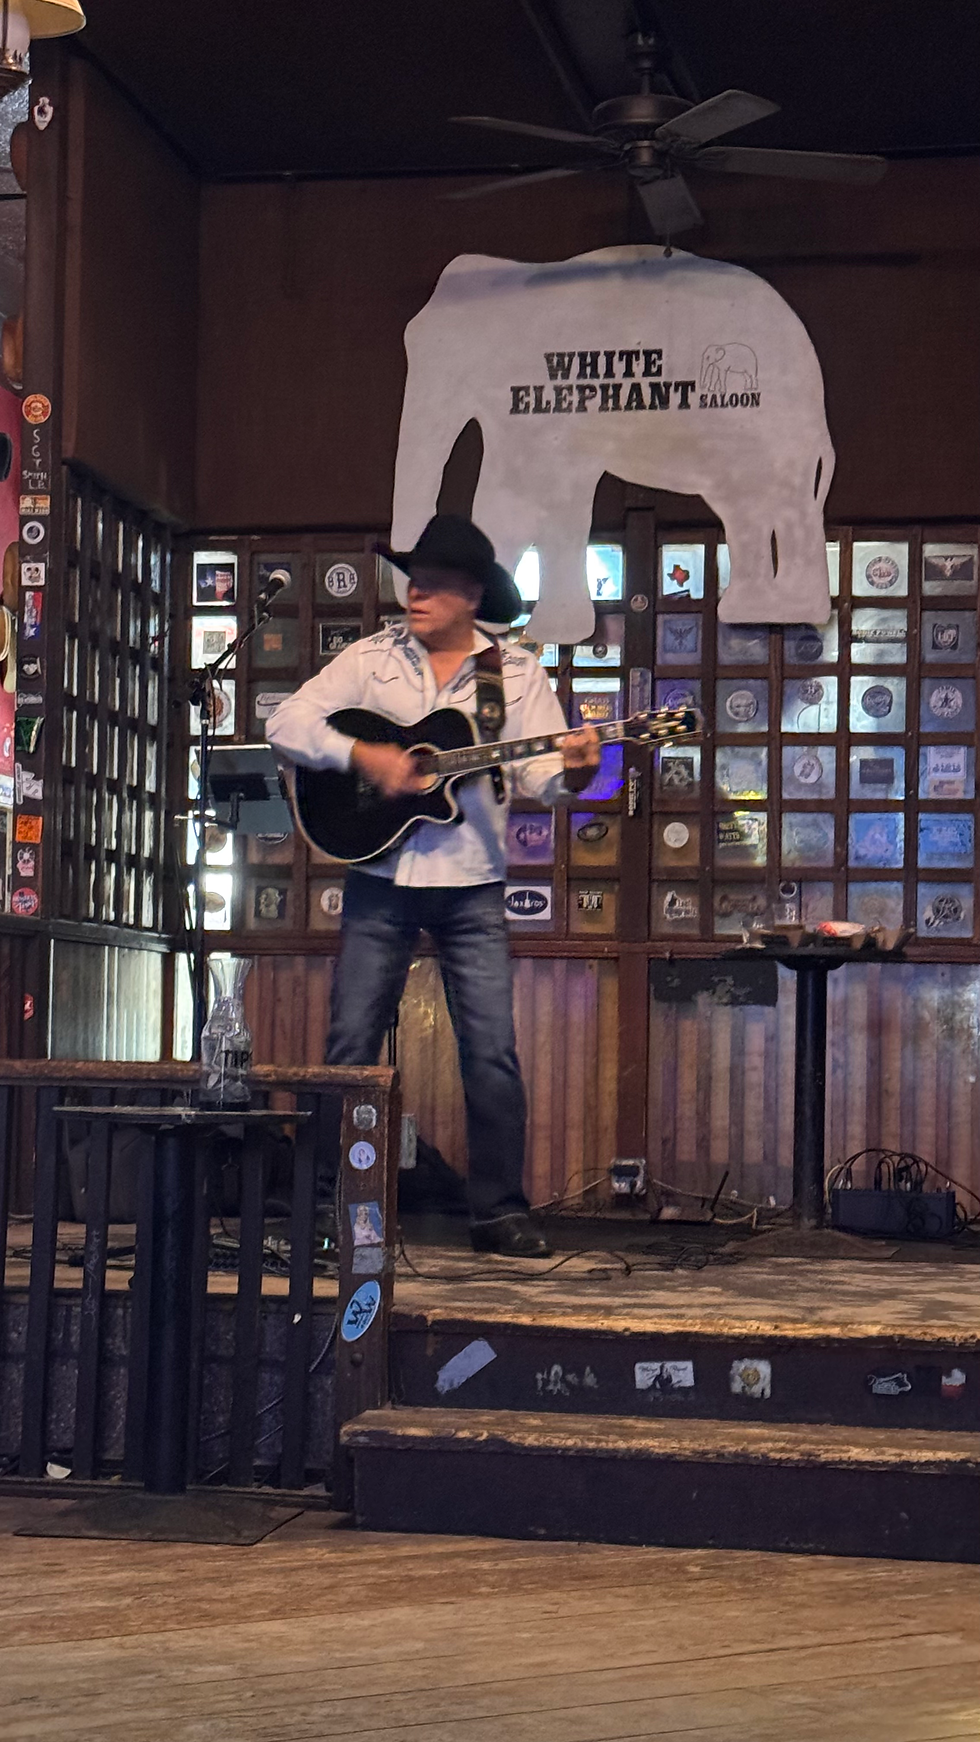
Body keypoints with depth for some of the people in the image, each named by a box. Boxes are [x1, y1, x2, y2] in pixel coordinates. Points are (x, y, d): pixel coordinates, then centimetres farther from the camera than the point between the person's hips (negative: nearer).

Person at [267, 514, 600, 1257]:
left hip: (471, 885, -1)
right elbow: (287, 724, -2)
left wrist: (572, 771, -25)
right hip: (381, 876, 1)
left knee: (492, 1049, -4)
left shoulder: (517, 672, 4)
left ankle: (500, 1211, 6)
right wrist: (365, 756, -16)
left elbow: (537, 773, -3)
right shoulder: (374, 657, 5)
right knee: (351, 1044, 2)